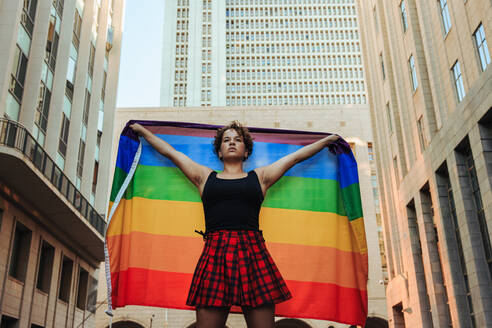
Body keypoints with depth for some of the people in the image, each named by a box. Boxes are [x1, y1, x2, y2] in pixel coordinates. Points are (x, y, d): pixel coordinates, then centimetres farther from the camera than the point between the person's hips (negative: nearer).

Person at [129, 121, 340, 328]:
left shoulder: (260, 176, 21)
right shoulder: (205, 176, 22)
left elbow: (295, 156, 28)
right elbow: (170, 152, 30)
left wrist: (329, 139, 37)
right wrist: (143, 131, 38)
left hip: (253, 253, 0)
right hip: (214, 252, 0)